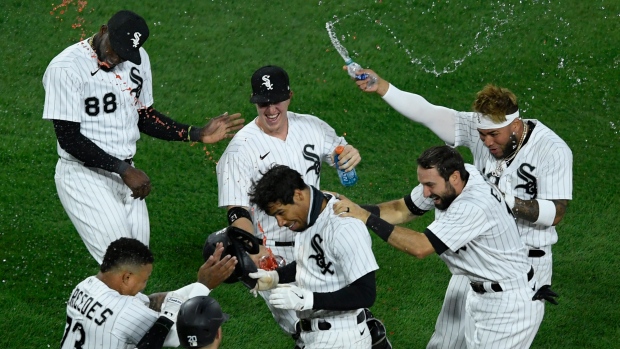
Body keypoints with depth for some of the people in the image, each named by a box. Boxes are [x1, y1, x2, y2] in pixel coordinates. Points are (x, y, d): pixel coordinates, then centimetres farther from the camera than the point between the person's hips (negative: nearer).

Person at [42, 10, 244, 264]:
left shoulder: (138, 59, 5)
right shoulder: (66, 68, -15)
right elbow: (69, 139, -17)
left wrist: (198, 134, 5)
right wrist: (124, 170, -18)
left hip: (126, 173, 7)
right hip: (84, 175, -7)